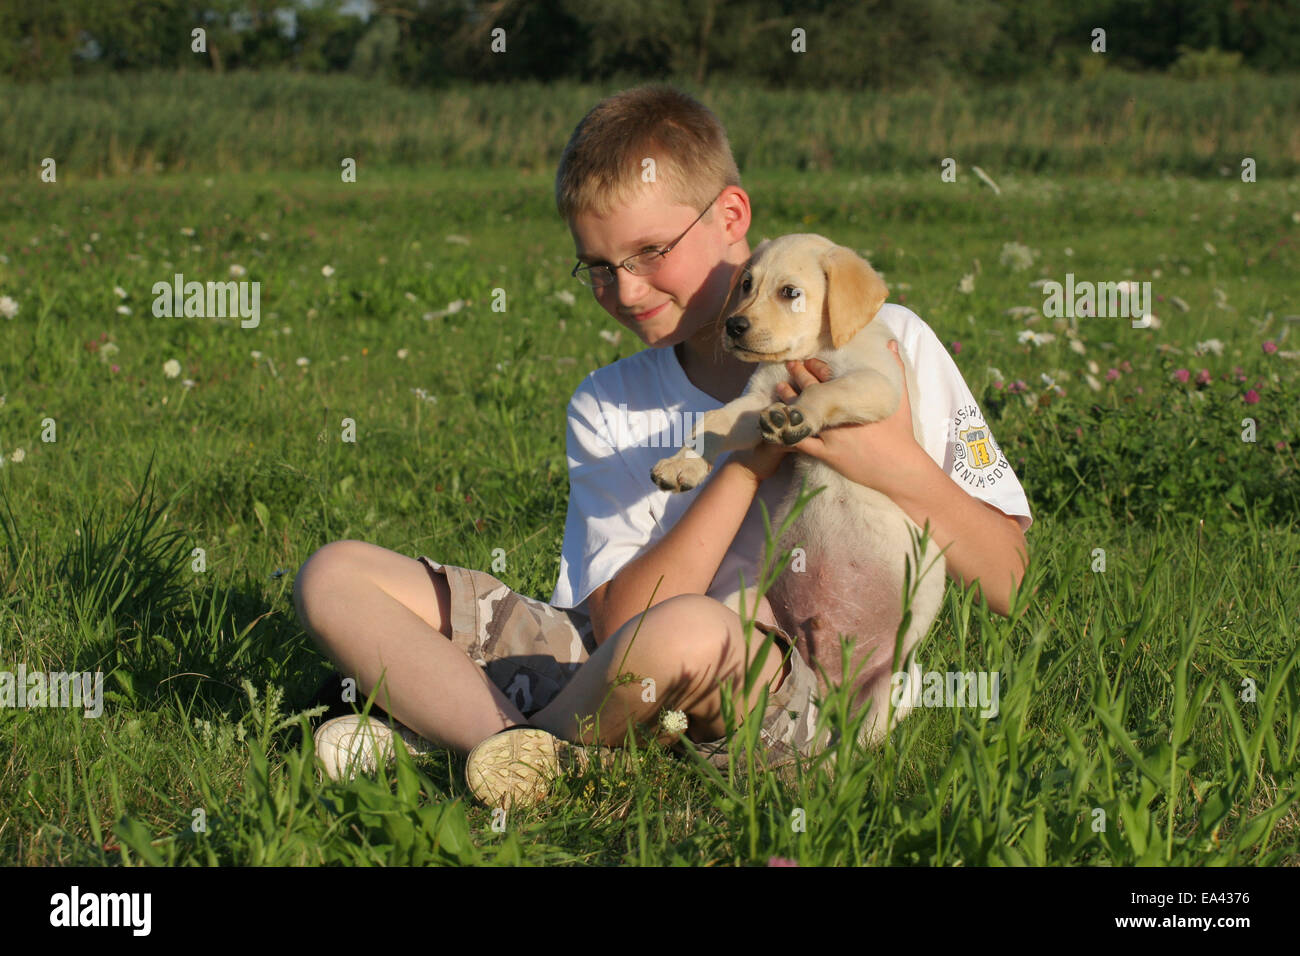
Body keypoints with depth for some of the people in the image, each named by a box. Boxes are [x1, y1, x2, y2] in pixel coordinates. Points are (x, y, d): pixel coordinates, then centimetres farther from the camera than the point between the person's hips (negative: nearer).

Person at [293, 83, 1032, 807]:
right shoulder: (609, 410, 11)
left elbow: (1004, 583, 2)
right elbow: (618, 620, -5)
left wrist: (901, 467, -15)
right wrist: (748, 464, -12)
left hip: (800, 692, -4)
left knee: (680, 632, -41)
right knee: (335, 577, -6)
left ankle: (454, 733, -10)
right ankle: (535, 755, -25)